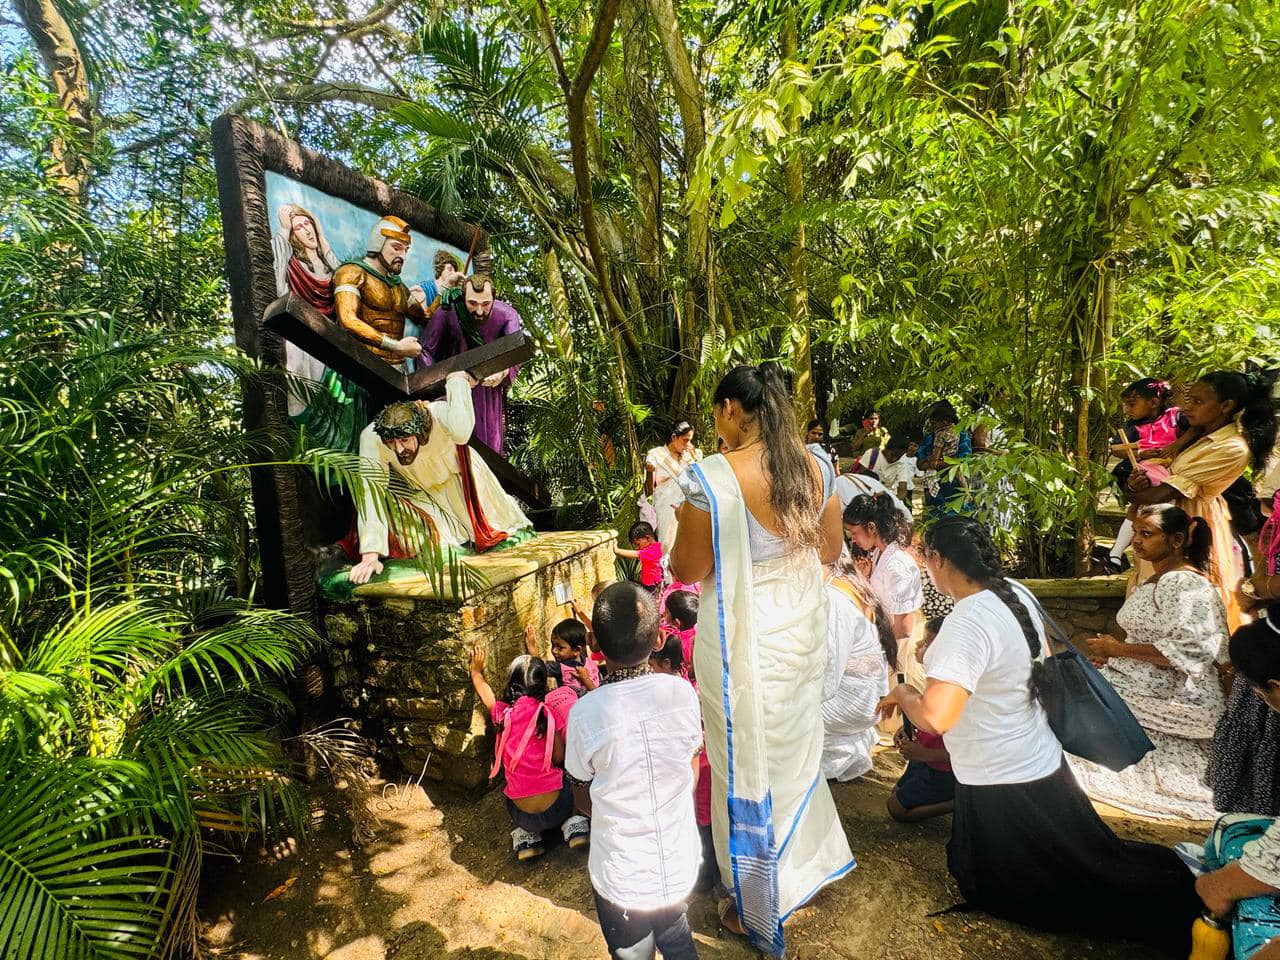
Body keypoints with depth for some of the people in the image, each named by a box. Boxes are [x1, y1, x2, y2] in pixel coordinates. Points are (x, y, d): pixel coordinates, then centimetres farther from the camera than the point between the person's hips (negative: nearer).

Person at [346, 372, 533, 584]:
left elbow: (461, 432, -64)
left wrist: (457, 380, -54)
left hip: (456, 477, 0)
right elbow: (370, 495, -39)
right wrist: (370, 556, -45)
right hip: (417, 491, 1)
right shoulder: (371, 438, -37)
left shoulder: (439, 414, -41)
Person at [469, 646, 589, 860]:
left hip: (522, 815, 1)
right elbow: (559, 759, -6)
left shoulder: (504, 714, -6)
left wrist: (477, 671, 33)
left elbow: (485, 693, 14)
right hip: (555, 809, -1)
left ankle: (525, 835, 12)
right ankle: (573, 824, 9)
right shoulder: (550, 713, -12)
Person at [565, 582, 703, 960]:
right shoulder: (684, 692, -17)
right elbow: (692, 777, 0)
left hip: (623, 881, -2)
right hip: (681, 867, 2)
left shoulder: (584, 714, -24)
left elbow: (584, 801, -6)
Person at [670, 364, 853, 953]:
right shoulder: (816, 468, -5)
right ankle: (806, 867, 51)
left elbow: (688, 569, -16)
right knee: (796, 749, 27)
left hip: (741, 641, -5)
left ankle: (754, 909, 36)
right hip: (803, 628, 6)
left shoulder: (711, 478, -24)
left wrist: (685, 521, 1)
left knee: (746, 763, 14)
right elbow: (829, 551, 6)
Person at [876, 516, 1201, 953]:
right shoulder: (1016, 592, -7)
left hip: (1001, 786, -8)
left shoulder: (967, 623, -33)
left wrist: (902, 693, -18)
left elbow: (935, 717, -38)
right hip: (1042, 763, 8)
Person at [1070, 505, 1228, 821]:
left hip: (1173, 699, -9)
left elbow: (1188, 652, -26)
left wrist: (1118, 649, -18)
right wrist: (1113, 650, 3)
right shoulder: (1158, 579, 12)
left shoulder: (1186, 584, -18)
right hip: (1148, 686, 9)